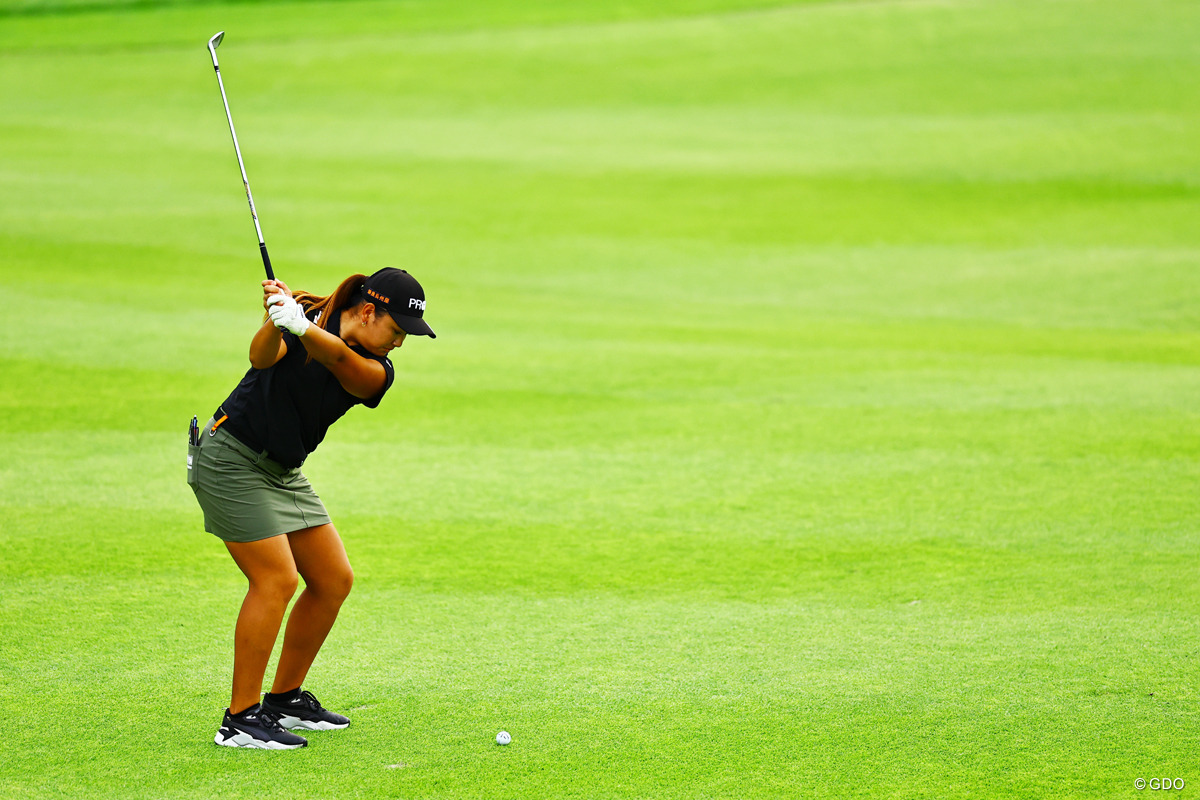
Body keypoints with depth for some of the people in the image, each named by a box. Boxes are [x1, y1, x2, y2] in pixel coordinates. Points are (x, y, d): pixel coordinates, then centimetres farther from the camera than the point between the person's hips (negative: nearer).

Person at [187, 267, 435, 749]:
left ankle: (285, 700, 19)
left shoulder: (377, 373, -2)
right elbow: (262, 357, -30)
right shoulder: (311, 316, -12)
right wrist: (276, 323, -51)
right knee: (277, 580, -17)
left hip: (283, 472, 7)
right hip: (231, 457, -7)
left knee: (334, 579, 5)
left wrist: (302, 329, -47)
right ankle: (240, 719, -13)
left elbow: (340, 360, -26)